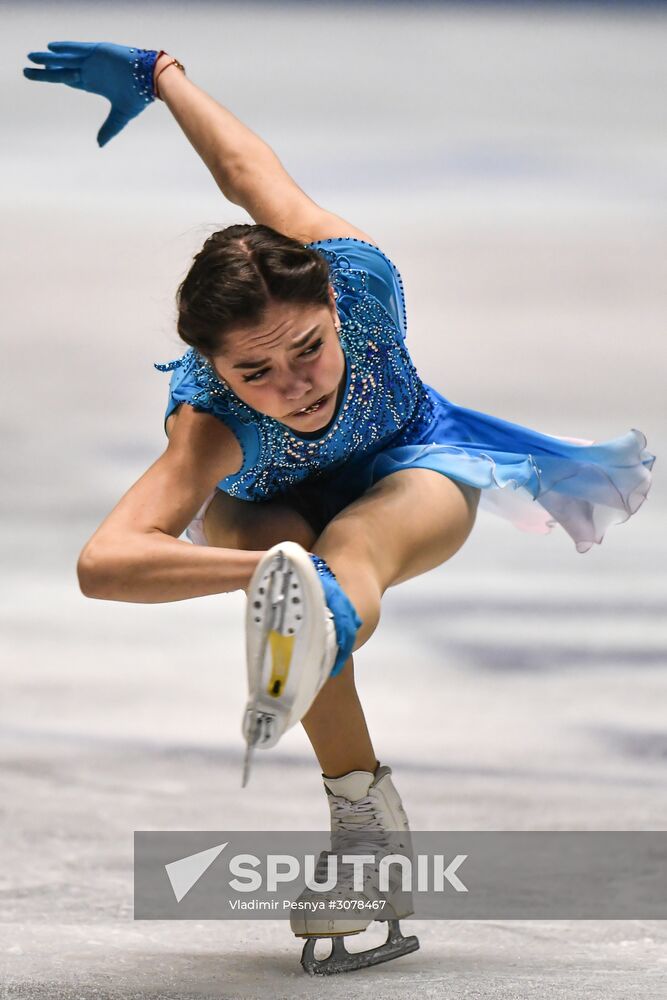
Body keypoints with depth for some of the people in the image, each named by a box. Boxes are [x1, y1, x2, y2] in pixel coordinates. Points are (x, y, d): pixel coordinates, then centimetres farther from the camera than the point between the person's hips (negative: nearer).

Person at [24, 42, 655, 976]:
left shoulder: (355, 276, -39)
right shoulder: (211, 424, -45)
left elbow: (251, 170, -21)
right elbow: (101, 564, -60)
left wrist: (160, 73, -3)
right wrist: (272, 572, -70)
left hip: (410, 471, 1)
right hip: (265, 502, -1)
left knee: (354, 544, -34)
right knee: (285, 547, -36)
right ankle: (365, 820, -35)